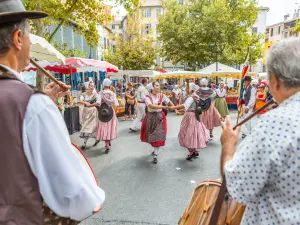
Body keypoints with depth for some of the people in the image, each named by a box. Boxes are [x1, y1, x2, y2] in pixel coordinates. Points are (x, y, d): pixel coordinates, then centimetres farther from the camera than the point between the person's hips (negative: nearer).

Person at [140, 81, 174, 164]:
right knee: (151, 135, 10)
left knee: (158, 136, -5)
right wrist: (163, 107, -29)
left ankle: (155, 155, 5)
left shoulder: (162, 96, -1)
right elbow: (151, 106, -25)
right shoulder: (147, 97, -9)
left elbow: (170, 103, 7)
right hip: (151, 117, 0)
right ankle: (156, 149, 39)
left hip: (159, 117, 1)